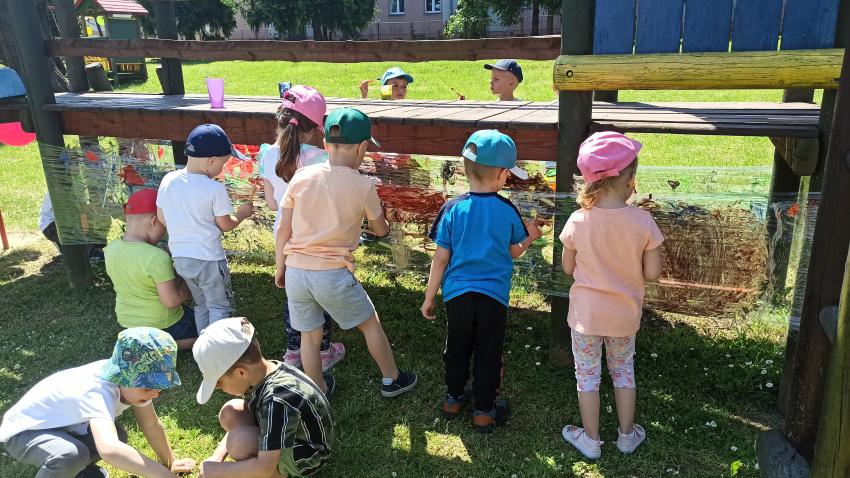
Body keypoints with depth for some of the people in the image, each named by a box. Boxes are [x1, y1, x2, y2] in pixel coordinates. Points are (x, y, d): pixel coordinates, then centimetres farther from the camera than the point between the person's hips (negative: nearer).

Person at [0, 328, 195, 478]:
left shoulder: (126, 378, -16)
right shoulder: (97, 393, -42)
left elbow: (151, 424, -2)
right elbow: (109, 450, -60)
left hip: (62, 425, 8)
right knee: (71, 456, -34)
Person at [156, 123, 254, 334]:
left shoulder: (168, 180, -3)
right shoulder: (214, 189, -19)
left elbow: (161, 218, 6)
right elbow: (226, 225, -8)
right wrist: (242, 214, 10)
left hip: (180, 258, 6)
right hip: (208, 260, -6)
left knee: (201, 305, 22)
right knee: (219, 308, 11)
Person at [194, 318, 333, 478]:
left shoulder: (277, 399, -36)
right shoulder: (260, 376, -11)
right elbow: (239, 426, 8)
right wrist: (216, 457, -4)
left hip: (307, 455, -8)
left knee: (240, 442, -28)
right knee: (230, 414, -4)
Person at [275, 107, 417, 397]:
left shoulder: (301, 176, -2)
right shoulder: (363, 186, -9)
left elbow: (283, 230, 3)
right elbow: (381, 230, 7)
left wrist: (279, 268, 15)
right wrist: (380, 223, 30)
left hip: (296, 272, 3)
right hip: (333, 275, -3)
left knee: (309, 336, 18)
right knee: (370, 324, 19)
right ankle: (392, 380, 35)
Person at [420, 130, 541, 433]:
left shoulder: (452, 209, -9)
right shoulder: (508, 211, -7)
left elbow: (441, 258, -6)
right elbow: (514, 252, 7)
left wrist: (429, 297, 4)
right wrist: (531, 236, 29)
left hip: (457, 294, 1)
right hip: (493, 295, -1)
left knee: (457, 349, 20)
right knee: (488, 354, 14)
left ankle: (453, 399, 37)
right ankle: (484, 411, 24)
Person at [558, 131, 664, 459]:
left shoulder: (578, 222, -19)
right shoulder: (643, 222, -19)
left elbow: (568, 268, -7)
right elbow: (652, 273, -12)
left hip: (586, 313, -1)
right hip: (624, 314, 1)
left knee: (587, 374, 15)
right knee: (623, 371, 22)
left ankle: (591, 439, 29)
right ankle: (627, 435, 37)